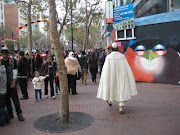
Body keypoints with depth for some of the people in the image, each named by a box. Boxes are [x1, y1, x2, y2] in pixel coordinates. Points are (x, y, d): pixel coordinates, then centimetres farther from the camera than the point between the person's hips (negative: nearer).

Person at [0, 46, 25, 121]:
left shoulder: (12, 61, -3)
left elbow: (15, 73, -6)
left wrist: (13, 83, -12)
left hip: (11, 84, -4)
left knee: (15, 99, -1)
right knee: (6, 100, 10)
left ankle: (19, 114, 6)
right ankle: (10, 114, 22)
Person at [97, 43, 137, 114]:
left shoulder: (109, 57, -10)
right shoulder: (122, 56, -4)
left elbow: (105, 70, -9)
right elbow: (127, 69, -3)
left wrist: (105, 80, -2)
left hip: (112, 76, 0)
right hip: (121, 76, 0)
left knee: (111, 86, 22)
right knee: (122, 88, 2)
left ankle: (110, 100, 44)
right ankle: (121, 107, -10)